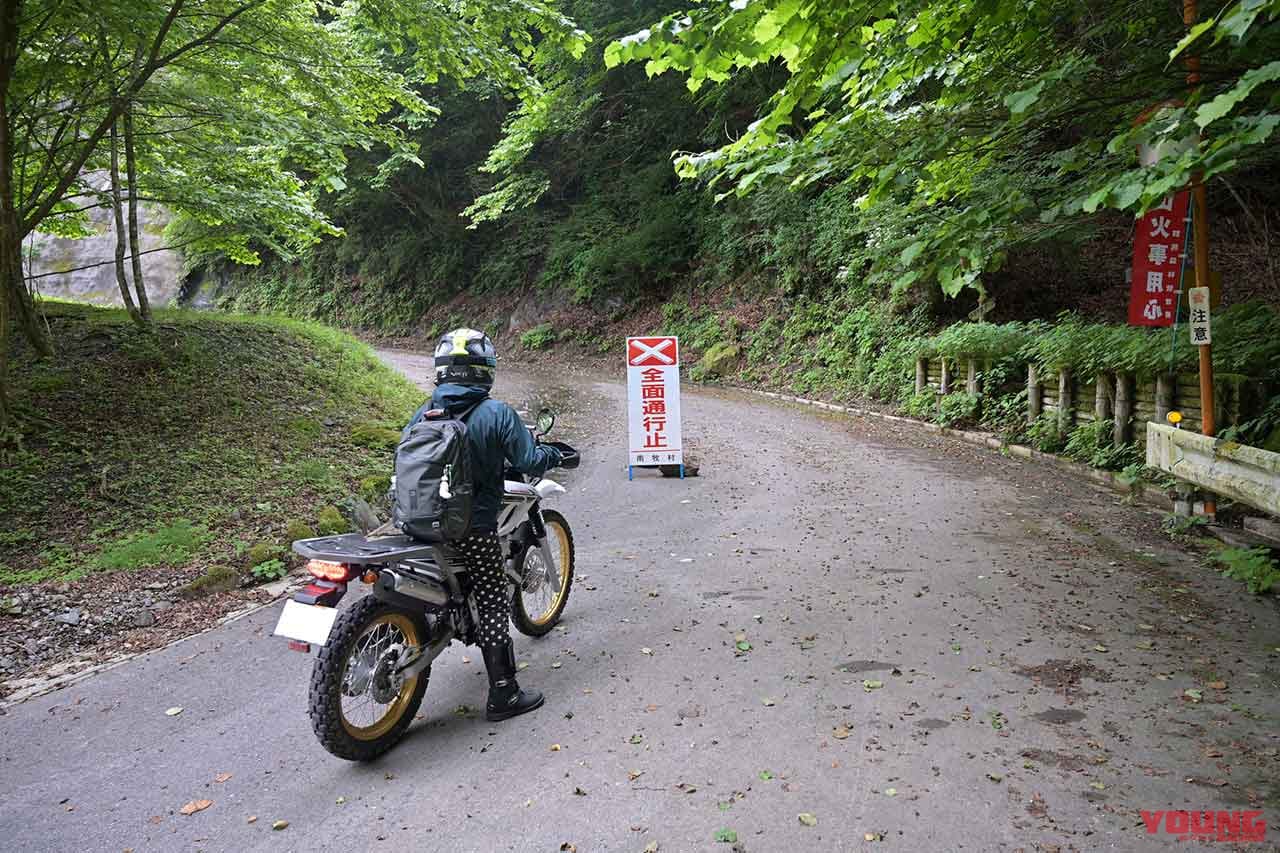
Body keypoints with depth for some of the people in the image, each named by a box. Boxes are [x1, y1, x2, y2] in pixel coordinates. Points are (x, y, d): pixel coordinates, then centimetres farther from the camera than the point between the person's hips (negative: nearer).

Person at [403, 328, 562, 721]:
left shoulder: (423, 413, 2)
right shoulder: (496, 413, -12)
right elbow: (530, 462, -11)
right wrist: (551, 453, 10)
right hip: (474, 529, -5)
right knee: (493, 606, 4)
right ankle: (503, 695, 9)